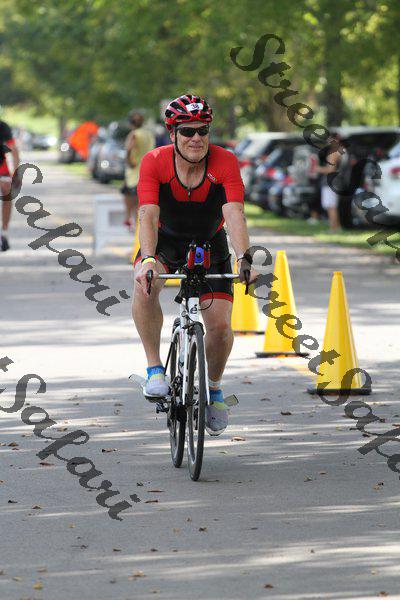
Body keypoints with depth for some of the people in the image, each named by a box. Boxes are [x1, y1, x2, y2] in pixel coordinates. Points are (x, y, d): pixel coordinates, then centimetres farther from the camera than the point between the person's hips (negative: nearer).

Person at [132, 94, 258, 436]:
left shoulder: (225, 163, -24)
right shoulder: (155, 162, -24)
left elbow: (235, 214, -34)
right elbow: (148, 215, -33)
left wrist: (244, 260, -50)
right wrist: (148, 260, -50)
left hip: (210, 245, 1)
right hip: (166, 241, -1)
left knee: (220, 325, -9)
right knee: (144, 288, -34)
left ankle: (213, 387, 21)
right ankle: (155, 368, -19)